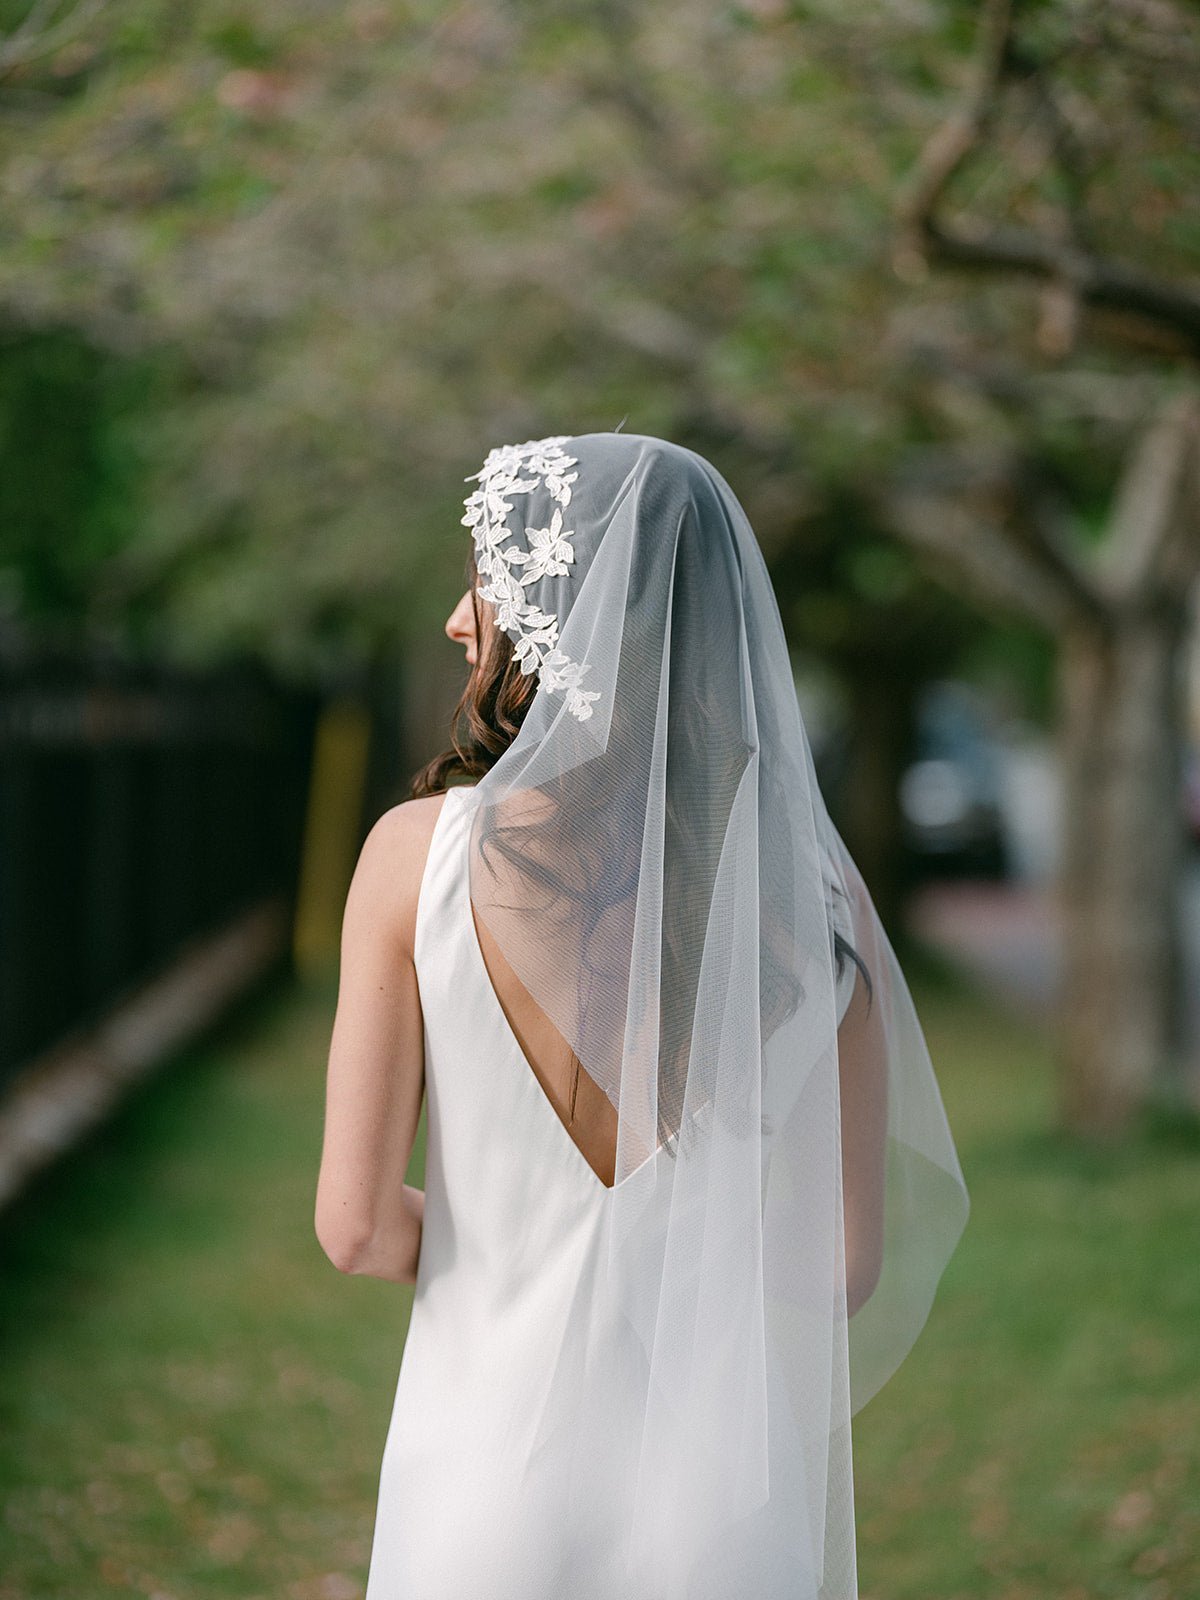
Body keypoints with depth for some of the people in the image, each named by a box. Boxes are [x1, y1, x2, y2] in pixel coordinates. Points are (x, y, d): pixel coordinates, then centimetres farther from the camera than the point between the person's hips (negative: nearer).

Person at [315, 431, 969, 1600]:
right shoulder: (813, 890, -6)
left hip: (492, 1471, -1)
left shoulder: (420, 854, -10)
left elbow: (357, 1223, -9)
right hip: (731, 1501, 1)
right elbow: (849, 1260, -3)